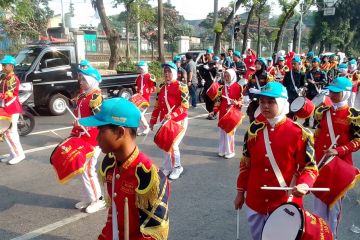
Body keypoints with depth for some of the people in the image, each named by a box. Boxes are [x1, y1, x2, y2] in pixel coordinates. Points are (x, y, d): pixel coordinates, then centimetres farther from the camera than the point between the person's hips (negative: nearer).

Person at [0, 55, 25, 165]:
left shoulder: (13, 78, -13)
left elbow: (9, 94, -22)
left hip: (12, 108, -9)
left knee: (12, 132, -6)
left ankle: (20, 154, 4)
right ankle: (13, 154, 19)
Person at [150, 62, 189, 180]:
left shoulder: (181, 87, -11)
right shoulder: (162, 87, 9)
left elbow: (185, 106, -17)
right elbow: (157, 106, 14)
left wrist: (172, 115, -27)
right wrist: (153, 121, 13)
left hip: (179, 121, -6)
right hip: (165, 122, 6)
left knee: (173, 145, -9)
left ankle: (177, 167, 14)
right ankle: (167, 168, 25)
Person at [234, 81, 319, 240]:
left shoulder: (298, 133, -13)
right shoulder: (254, 130, -1)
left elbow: (310, 167, -8)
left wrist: (304, 185, -28)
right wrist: (240, 192, 10)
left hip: (284, 203, -3)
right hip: (255, 201, 4)